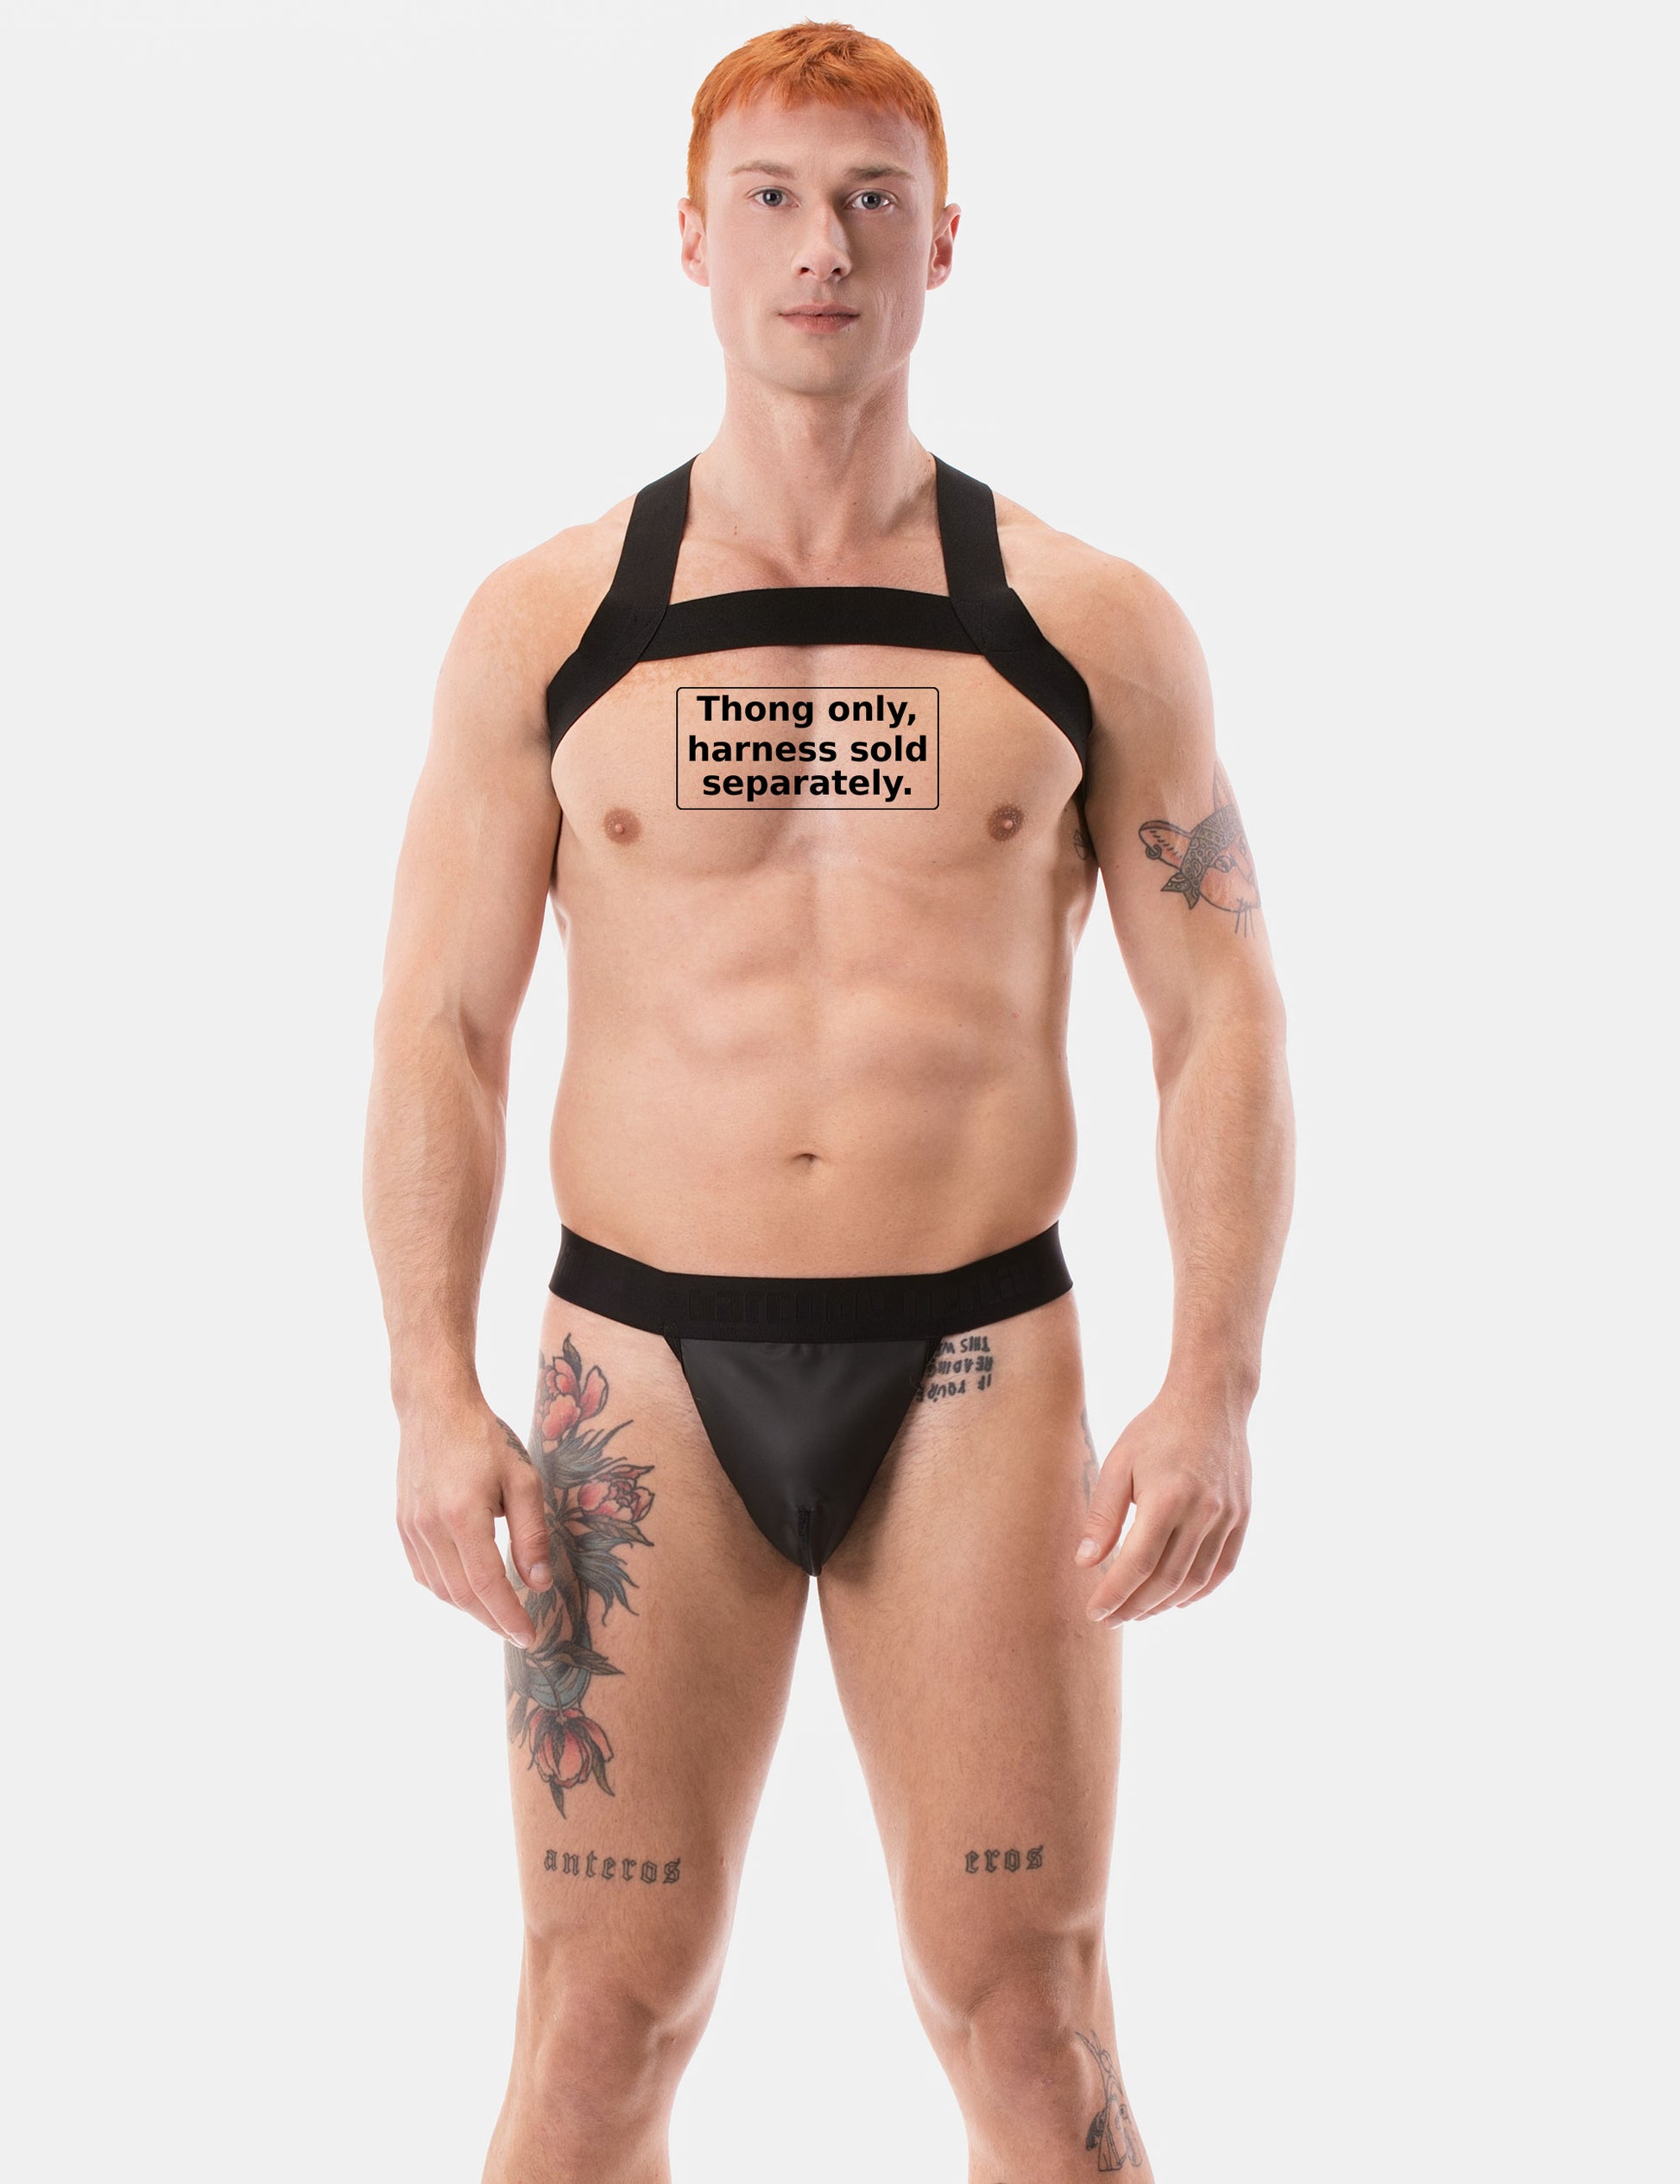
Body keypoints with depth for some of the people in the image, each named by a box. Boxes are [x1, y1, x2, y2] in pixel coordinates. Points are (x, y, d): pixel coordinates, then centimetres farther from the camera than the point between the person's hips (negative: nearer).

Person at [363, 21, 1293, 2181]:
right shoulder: (543, 622, 4)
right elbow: (437, 1028, 4)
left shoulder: (1089, 625, 3)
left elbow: (1221, 1028, 4)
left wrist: (1213, 1389, -7)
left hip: (976, 1365, 0)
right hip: (643, 1370, 0)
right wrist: (434, 1397, -7)